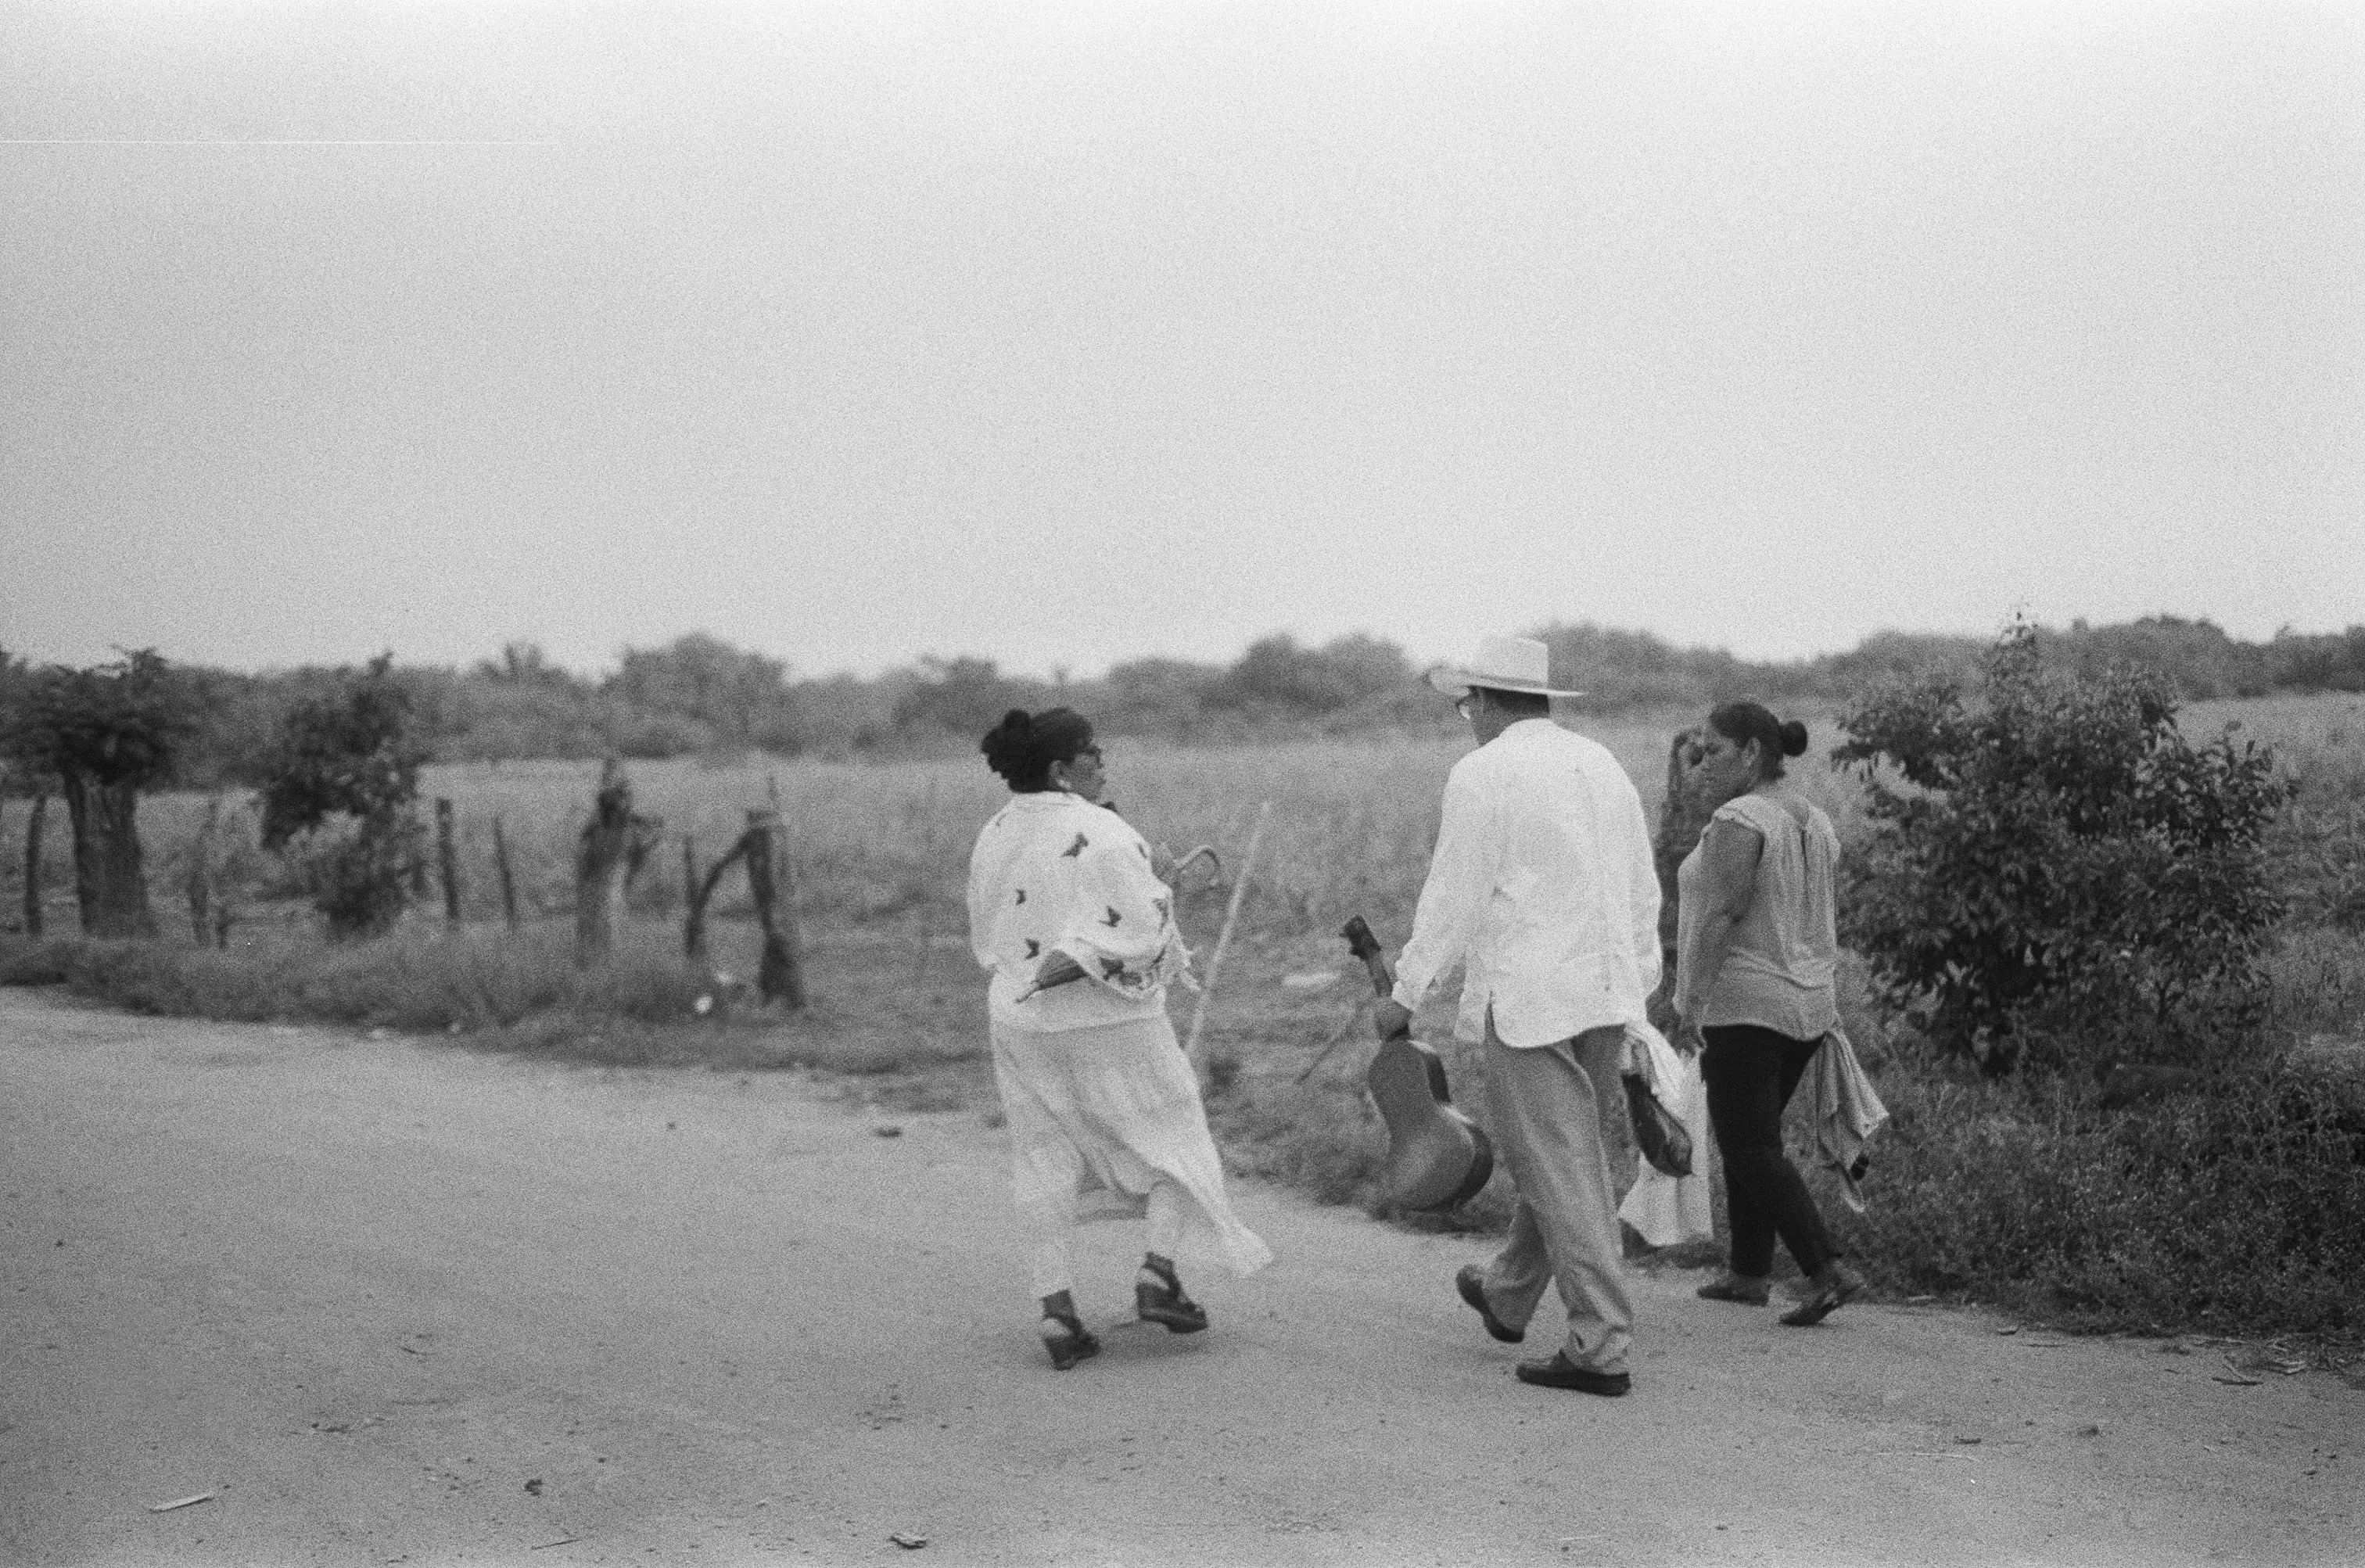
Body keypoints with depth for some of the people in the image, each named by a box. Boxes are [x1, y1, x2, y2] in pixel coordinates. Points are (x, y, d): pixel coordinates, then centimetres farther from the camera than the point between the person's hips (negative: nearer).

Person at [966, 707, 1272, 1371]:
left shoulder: (993, 837, 4)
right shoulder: (1100, 834, -17)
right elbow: (1142, 926, -21)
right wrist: (1080, 960, -10)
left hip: (1020, 1021, 6)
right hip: (1108, 1020, -6)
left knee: (1047, 1162, 10)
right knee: (1171, 1134, 14)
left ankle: (1057, 1313, 6)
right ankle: (1158, 1271, 3)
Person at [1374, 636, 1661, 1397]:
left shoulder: (1481, 774, -10)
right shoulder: (1601, 763, 11)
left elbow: (1453, 898, -9)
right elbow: (1644, 890, 15)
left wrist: (1406, 993, 2)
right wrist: (1637, 992, 23)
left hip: (1527, 997, -7)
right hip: (1607, 991, 7)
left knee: (1562, 1169, -3)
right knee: (1562, 1150, 19)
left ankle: (1601, 1346, -4)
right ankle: (1508, 1298, 37)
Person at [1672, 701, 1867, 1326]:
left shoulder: (1739, 821, -16)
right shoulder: (1812, 820, 11)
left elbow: (1717, 918, -21)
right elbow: (1819, 927, 15)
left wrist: (1690, 1007, -19)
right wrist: (1821, 1003, 20)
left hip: (1743, 1008, -9)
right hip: (1806, 1003, 9)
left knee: (1754, 1151, -6)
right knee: (1747, 1137, 18)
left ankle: (1828, 1269, -16)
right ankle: (1750, 1273, 21)